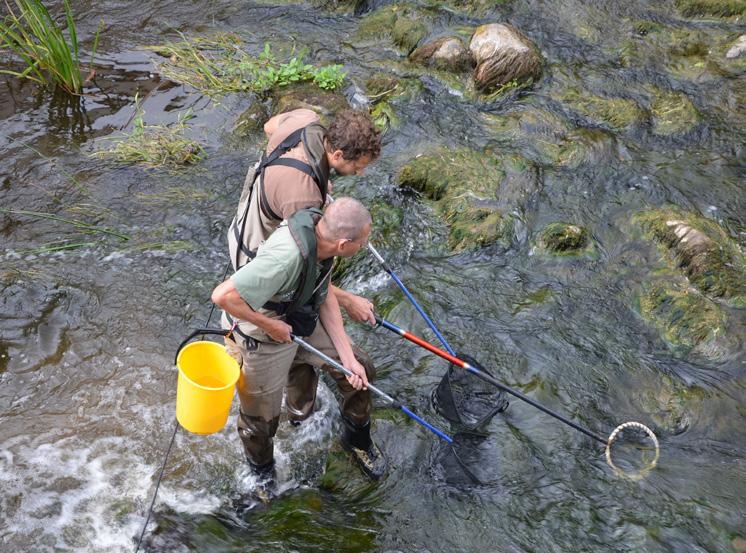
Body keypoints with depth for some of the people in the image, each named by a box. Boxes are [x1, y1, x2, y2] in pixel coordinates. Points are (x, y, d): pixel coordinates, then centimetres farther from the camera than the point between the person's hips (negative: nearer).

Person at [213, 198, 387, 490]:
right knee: (261, 418, 12)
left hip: (303, 323, 8)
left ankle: (358, 441, 37)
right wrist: (270, 325, -26)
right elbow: (223, 295, -41)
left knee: (359, 371, 11)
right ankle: (261, 472, 45)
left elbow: (325, 297, -3)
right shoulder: (287, 255, -42)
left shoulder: (321, 232, -15)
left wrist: (348, 358, -4)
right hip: (263, 342, -7)